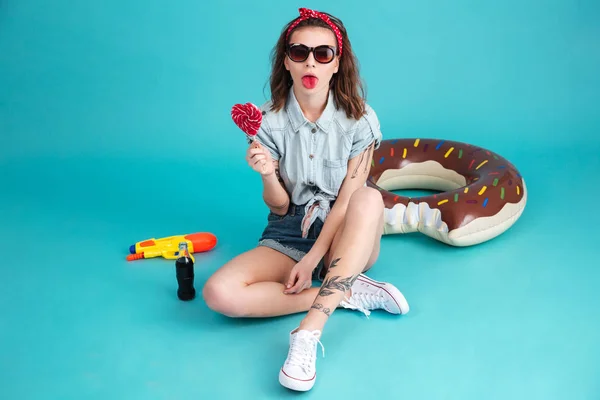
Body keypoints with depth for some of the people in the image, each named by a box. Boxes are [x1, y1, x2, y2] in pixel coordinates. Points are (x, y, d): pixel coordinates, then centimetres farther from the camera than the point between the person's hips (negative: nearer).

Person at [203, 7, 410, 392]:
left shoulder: (360, 119, -9)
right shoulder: (270, 121, -6)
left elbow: (347, 200, -10)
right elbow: (279, 208, -2)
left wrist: (312, 260, -20)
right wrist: (268, 176, -24)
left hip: (344, 240, -1)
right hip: (288, 237, 1)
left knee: (370, 198, -35)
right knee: (219, 293, -26)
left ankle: (309, 332, -38)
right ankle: (349, 293, -17)